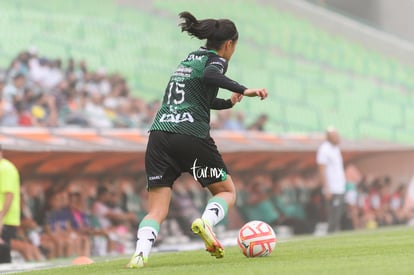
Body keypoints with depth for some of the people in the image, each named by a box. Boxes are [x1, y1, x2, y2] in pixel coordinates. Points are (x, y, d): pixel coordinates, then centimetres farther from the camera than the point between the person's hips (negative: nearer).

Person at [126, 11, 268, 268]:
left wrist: (230, 102, 55)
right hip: (192, 137, -6)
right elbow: (210, 76, -20)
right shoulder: (216, 59, 5)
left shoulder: (189, 59, 28)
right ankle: (206, 221, -16)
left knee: (157, 211, 3)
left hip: (159, 135, 6)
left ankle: (140, 253, -25)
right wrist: (244, 90, -19)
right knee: (227, 192, 15)